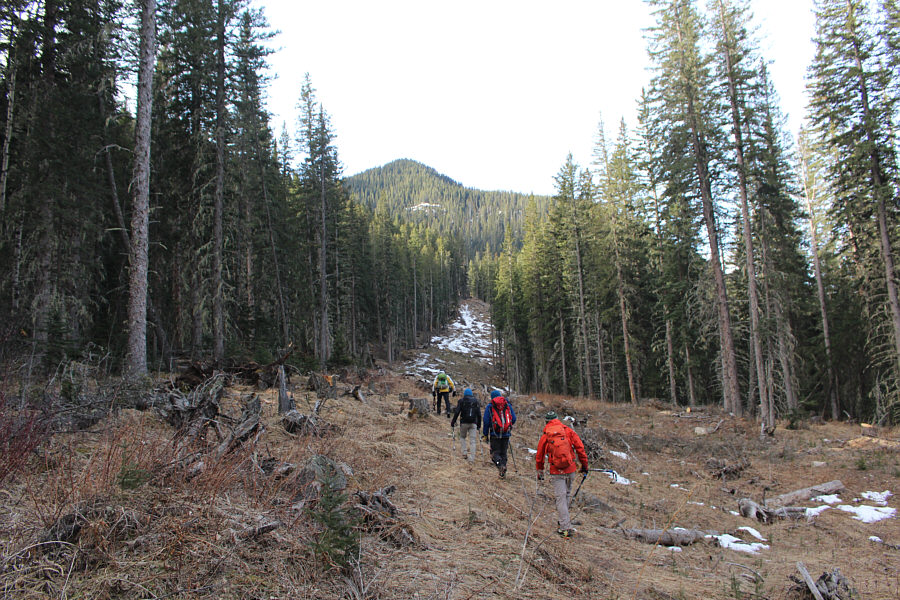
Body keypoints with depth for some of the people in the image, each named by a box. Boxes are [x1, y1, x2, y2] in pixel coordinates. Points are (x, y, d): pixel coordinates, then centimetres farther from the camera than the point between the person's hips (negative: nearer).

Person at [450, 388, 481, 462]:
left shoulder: (461, 401, 1)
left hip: (464, 422, -2)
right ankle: (472, 459, -5)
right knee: (473, 440, 1)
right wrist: (479, 425, 17)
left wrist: (452, 423, 0)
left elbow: (457, 412, -5)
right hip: (473, 423, 2)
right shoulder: (476, 401, 11)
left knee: (462, 437, 20)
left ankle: (463, 453, 7)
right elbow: (479, 414, 11)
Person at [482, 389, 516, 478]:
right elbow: (514, 419, 8)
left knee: (495, 452, 3)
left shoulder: (489, 406, 2)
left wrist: (485, 434, 4)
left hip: (494, 434, -3)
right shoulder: (508, 405, 10)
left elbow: (486, 422, -2)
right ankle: (503, 472, 9)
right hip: (506, 434, 3)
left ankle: (500, 465, -25)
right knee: (503, 453, 14)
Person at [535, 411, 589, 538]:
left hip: (556, 471, -2)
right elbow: (580, 447, 0)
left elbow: (539, 456, 12)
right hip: (570, 469, 2)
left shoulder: (545, 435, 4)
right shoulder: (568, 430, 4)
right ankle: (564, 519, 28)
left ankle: (566, 527, -4)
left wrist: (540, 472, 26)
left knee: (560, 498, 0)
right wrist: (584, 465, 9)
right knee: (567, 494, 19)